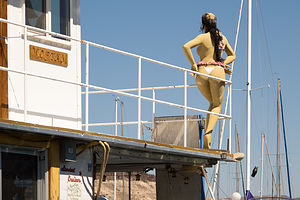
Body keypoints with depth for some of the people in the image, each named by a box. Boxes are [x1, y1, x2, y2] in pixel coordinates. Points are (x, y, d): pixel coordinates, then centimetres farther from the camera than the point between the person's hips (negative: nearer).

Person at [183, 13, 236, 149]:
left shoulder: (203, 37, 1)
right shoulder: (222, 38, 14)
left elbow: (186, 47, -14)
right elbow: (232, 55, 25)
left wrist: (193, 64, -7)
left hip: (202, 71, 0)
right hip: (217, 71, 0)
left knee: (212, 103, 20)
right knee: (217, 105, 9)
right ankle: (208, 132, -16)